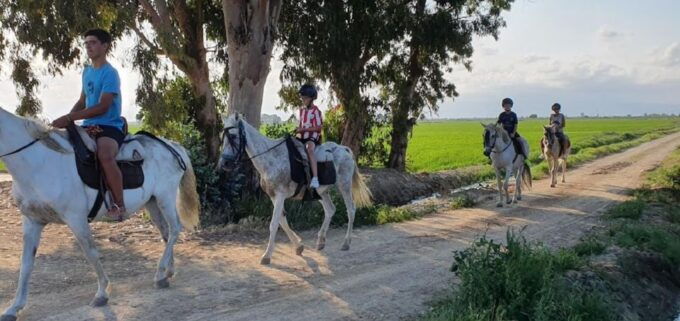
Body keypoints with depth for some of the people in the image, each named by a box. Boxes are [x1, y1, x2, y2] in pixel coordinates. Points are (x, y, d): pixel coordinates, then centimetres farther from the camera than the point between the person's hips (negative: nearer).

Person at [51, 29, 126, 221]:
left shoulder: (110, 73, -10)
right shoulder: (86, 72, 16)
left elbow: (102, 107, -19)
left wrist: (69, 118, -22)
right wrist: (66, 120, 4)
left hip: (109, 126, -9)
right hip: (89, 126, 9)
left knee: (105, 155, -37)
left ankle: (119, 205, -23)